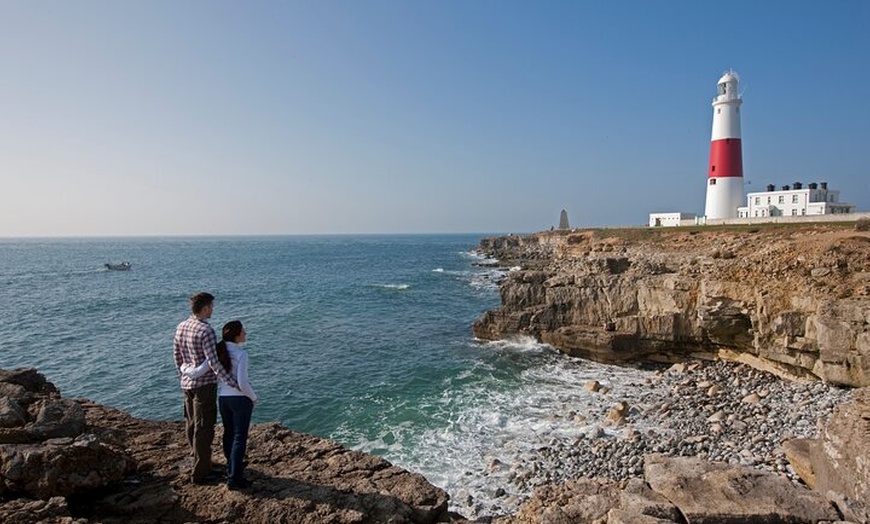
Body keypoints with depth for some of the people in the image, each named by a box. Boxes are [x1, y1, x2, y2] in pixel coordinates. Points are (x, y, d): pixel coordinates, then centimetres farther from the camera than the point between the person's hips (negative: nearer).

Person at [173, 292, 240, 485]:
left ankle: (201, 464, 32)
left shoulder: (181, 327, 5)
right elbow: (213, 362, -26)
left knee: (192, 426, 17)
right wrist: (233, 382, -24)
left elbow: (177, 356, 13)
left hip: (187, 384, 9)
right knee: (204, 429, 0)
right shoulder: (206, 330, -21)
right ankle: (200, 473, 7)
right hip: (204, 384, -9)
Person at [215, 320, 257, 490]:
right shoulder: (241, 354, -19)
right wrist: (253, 397, -7)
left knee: (229, 433, 22)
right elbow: (242, 382, -21)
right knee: (240, 438, 3)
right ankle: (234, 478, 6)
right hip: (240, 399, -6)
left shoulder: (218, 350, -2)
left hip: (222, 398, 6)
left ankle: (232, 466, 41)